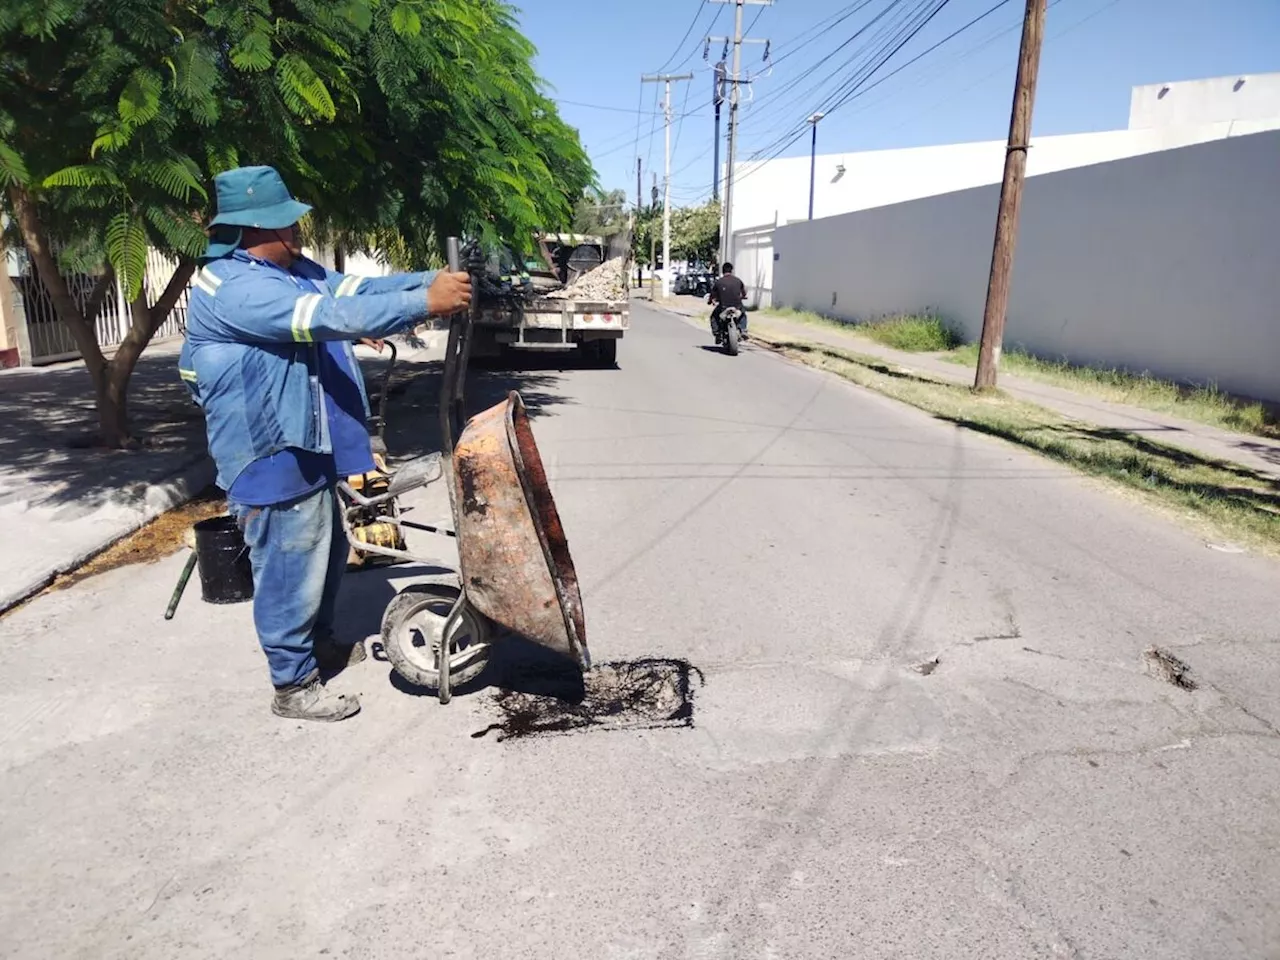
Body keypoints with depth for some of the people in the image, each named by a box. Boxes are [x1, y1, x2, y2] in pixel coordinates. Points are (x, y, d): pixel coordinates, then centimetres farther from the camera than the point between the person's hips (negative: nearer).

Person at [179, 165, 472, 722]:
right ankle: (294, 686, 18)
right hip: (271, 456, -10)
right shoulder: (231, 286, -22)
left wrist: (431, 280, -7)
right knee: (289, 569, 2)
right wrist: (423, 303, -33)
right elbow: (330, 316, -31)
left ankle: (320, 642, 45)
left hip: (308, 447, 10)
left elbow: (353, 289, 5)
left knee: (326, 550, 24)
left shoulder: (293, 270, 10)